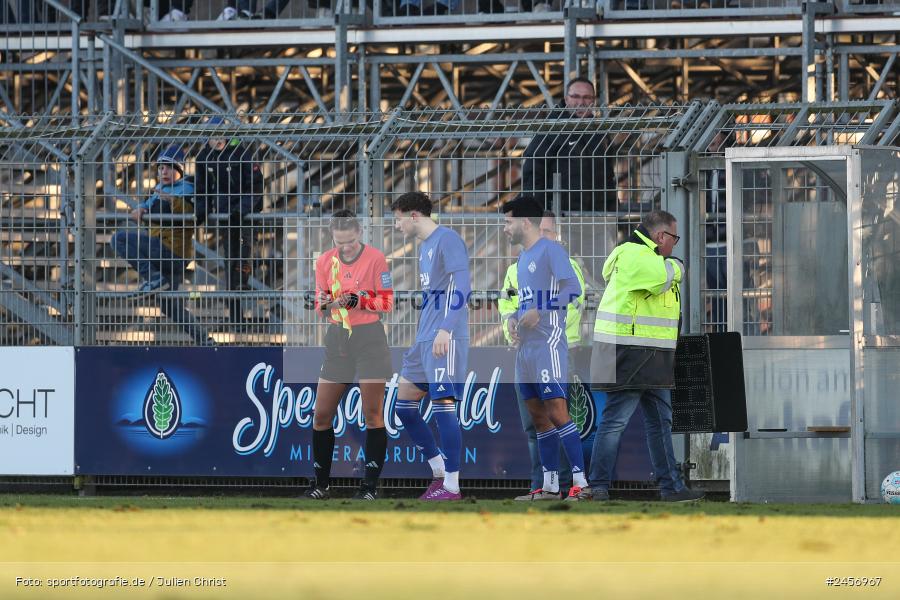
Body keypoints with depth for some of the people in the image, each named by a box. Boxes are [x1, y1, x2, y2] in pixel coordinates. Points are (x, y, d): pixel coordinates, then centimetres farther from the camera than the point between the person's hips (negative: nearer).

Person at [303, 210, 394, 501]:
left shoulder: (375, 258, -8)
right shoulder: (325, 262, 4)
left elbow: (386, 302, -7)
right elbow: (320, 307, 9)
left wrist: (357, 301, -22)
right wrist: (326, 305, -14)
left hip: (369, 339, -4)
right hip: (337, 341, 4)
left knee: (372, 414, -5)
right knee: (321, 415, 3)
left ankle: (371, 485, 0)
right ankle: (320, 483, 14)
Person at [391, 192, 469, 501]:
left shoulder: (447, 240, -9)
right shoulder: (424, 246, 20)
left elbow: (461, 287, -18)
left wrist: (445, 330, -25)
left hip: (445, 339, -10)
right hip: (424, 340, 10)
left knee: (443, 404, -11)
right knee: (403, 404, 9)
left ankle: (451, 487, -9)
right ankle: (440, 471, 15)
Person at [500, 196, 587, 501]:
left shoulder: (550, 250, -8)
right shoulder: (522, 258, 20)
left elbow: (573, 288, -18)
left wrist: (539, 311, -21)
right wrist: (514, 318, 8)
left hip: (548, 345, -10)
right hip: (525, 348, 10)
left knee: (556, 412, -14)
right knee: (538, 416, 8)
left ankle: (580, 481, -15)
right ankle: (550, 484, 11)